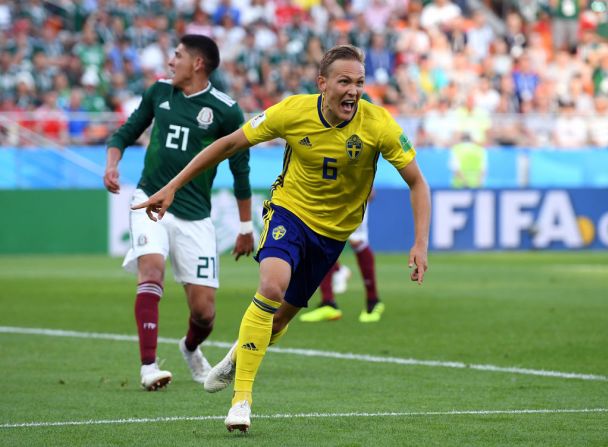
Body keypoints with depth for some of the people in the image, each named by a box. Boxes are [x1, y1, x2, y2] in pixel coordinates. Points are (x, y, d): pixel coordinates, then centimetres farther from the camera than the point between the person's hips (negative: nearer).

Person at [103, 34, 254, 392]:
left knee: (204, 310, -2)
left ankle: (191, 348, 35)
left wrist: (246, 227, 8)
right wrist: (112, 164, -5)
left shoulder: (226, 111, -5)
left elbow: (241, 170, 3)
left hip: (194, 215, -1)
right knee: (152, 268, -28)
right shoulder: (160, 92, 5)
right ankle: (149, 366, -28)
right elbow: (127, 132, 16)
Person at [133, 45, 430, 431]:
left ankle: (239, 357, 45)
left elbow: (418, 183, -12)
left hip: (334, 229, 2)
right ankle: (241, 398, -22)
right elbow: (230, 144, -9)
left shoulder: (378, 124, -21)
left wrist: (421, 243, -24)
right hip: (290, 210, -2)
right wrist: (172, 188, -9)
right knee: (272, 286, -29)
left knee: (282, 314, 9)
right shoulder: (293, 112, -20)